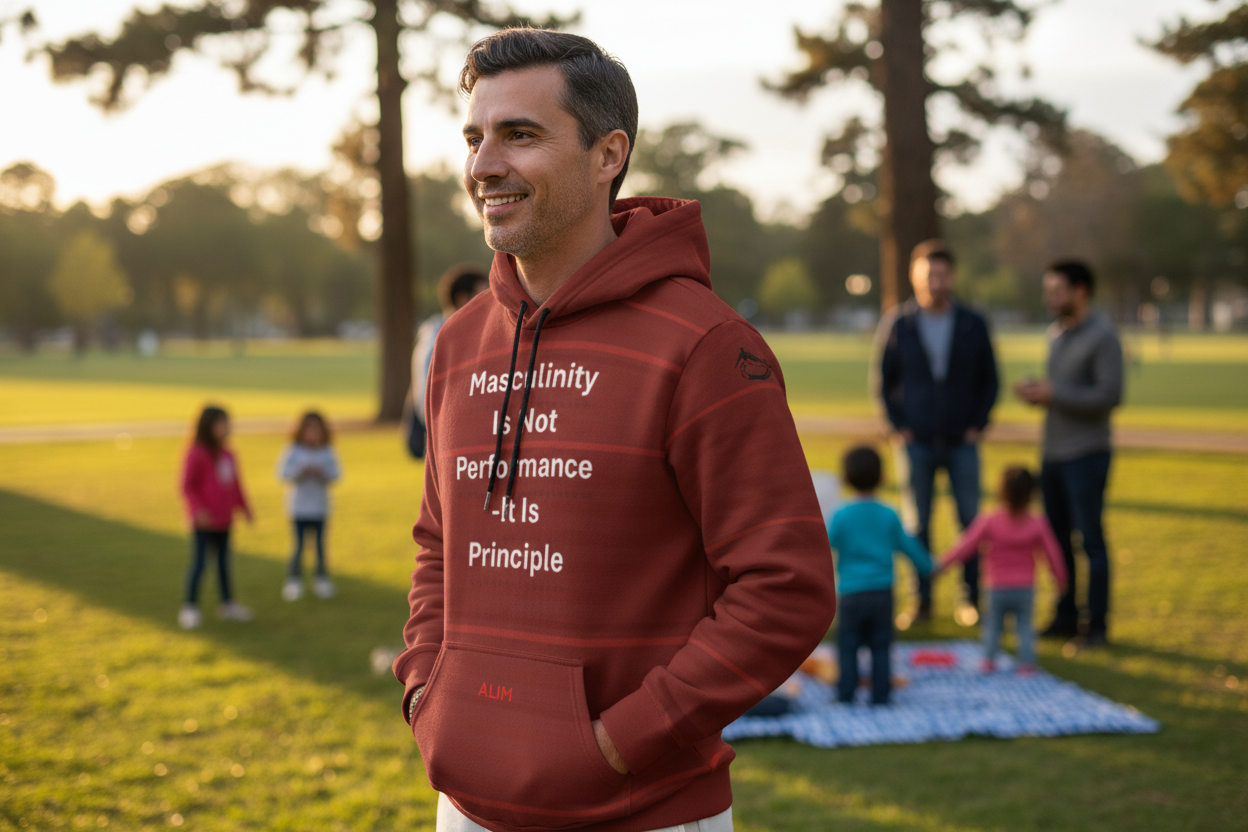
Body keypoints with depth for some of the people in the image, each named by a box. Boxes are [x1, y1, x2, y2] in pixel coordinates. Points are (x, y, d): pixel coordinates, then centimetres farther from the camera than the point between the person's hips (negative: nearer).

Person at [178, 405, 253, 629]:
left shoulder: (227, 455, 8)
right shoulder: (196, 454, -13)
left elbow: (235, 485, 18)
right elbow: (187, 486, -14)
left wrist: (244, 508, 20)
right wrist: (198, 509, -24)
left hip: (224, 522, 7)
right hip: (204, 522, -7)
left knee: (224, 562, 15)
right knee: (199, 563, -6)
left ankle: (228, 604, 26)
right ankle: (189, 608, 3)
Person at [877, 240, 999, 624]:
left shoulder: (973, 325, 2)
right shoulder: (897, 325, 0)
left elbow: (989, 380, 8)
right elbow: (885, 380, 6)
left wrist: (978, 426, -1)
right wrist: (899, 427, -2)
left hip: (962, 443, 0)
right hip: (917, 443, 0)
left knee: (971, 521, 1)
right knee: (918, 525, 3)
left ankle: (972, 599, 12)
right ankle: (922, 602, 12)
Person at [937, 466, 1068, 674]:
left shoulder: (989, 521, -12)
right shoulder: (1038, 524, -7)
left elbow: (966, 545, -10)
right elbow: (1052, 553, 1)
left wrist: (943, 563, -1)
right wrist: (1060, 578, 16)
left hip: (996, 588, -1)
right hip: (1025, 588, 1)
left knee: (993, 623, 16)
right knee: (1024, 625, 12)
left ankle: (989, 659, 10)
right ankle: (1026, 661, 4)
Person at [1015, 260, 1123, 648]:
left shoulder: (1103, 337, -11)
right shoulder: (1057, 333, 14)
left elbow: (1110, 395, -18)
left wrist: (1052, 393, -17)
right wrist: (1034, 390, 2)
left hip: (1086, 455, -8)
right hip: (1054, 452, 8)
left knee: (1091, 539, -4)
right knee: (1057, 538, 10)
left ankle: (1098, 626, 2)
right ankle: (1065, 617, 19)